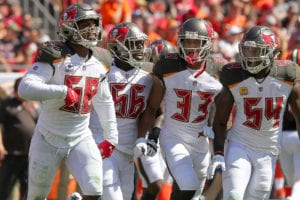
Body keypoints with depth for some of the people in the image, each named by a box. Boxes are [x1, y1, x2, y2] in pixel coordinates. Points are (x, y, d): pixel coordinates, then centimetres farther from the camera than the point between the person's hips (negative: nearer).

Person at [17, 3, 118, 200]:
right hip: (49, 139, -4)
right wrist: (63, 91, -37)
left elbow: (105, 103, 17)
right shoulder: (55, 57, -18)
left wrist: (111, 137, 19)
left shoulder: (99, 64, 2)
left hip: (81, 138, 4)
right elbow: (25, 88, -30)